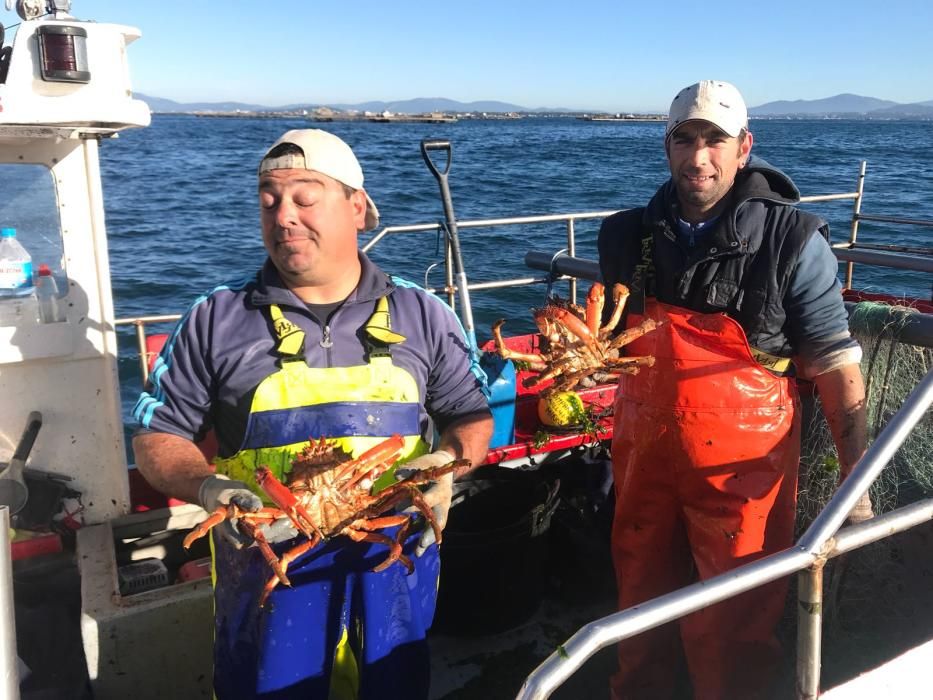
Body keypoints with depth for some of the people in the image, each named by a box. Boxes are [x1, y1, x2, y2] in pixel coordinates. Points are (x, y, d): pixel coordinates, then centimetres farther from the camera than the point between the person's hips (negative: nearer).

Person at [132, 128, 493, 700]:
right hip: (267, 574, -1)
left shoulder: (422, 314, 1)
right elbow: (158, 437, 2)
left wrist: (445, 462, -14)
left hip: (395, 566, 1)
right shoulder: (217, 320, -2)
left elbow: (472, 417, 8)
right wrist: (208, 489, -18)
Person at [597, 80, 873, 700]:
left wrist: (856, 481, -13)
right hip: (644, 455, 4)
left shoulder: (792, 241, -10)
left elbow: (836, 367, -8)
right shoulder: (630, 235, 1)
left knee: (734, 631, 7)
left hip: (741, 467, -4)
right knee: (641, 606, 20)